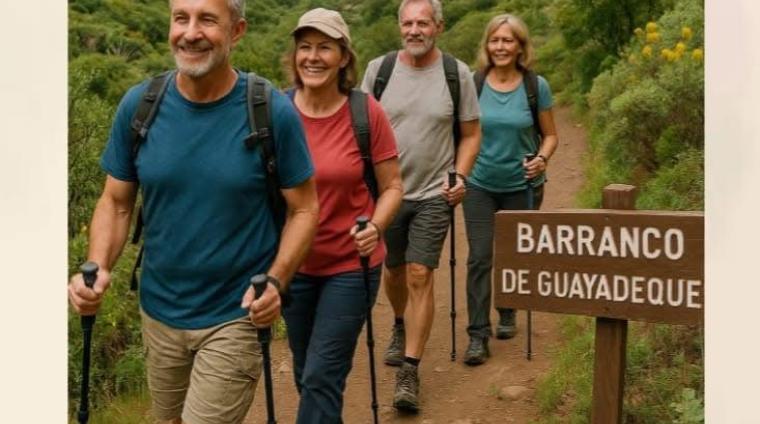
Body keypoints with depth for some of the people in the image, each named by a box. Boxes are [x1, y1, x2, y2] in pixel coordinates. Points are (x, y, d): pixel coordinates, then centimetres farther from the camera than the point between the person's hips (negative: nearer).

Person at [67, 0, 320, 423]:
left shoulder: (274, 113, -15)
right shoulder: (139, 105, -7)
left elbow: (305, 208, -7)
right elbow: (116, 202, 2)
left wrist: (276, 280, -22)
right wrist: (98, 268, -15)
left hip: (235, 316, -4)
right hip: (159, 312, 4)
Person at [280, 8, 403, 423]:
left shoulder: (367, 113, -13)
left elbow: (392, 186, -5)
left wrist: (376, 226, -23)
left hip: (351, 265, -3)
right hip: (293, 263, 3)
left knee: (322, 377, -3)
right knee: (305, 374, 18)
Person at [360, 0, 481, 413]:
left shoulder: (457, 74, -4)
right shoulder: (378, 69, -1)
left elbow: (470, 134, 3)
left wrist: (459, 176, -10)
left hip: (434, 194, -2)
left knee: (420, 276, -7)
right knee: (392, 270, 17)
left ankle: (409, 371, 0)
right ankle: (400, 326, 48)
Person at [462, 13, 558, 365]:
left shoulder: (536, 87, -5)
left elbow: (550, 135, 4)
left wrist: (542, 159, -16)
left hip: (521, 186, 0)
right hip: (479, 185, 0)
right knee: (480, 257, -6)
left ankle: (508, 314, 36)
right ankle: (478, 335, -2)